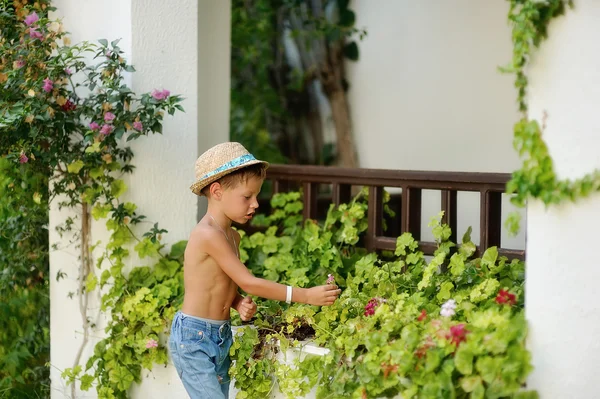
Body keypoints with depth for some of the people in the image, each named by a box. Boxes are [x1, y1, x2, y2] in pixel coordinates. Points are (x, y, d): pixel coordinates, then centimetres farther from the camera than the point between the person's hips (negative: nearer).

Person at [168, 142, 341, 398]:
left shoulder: (232, 236, 9)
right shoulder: (208, 235, -21)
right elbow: (248, 283, -22)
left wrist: (240, 304, -7)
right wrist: (305, 296, -21)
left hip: (221, 336, 9)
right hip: (194, 338, -9)